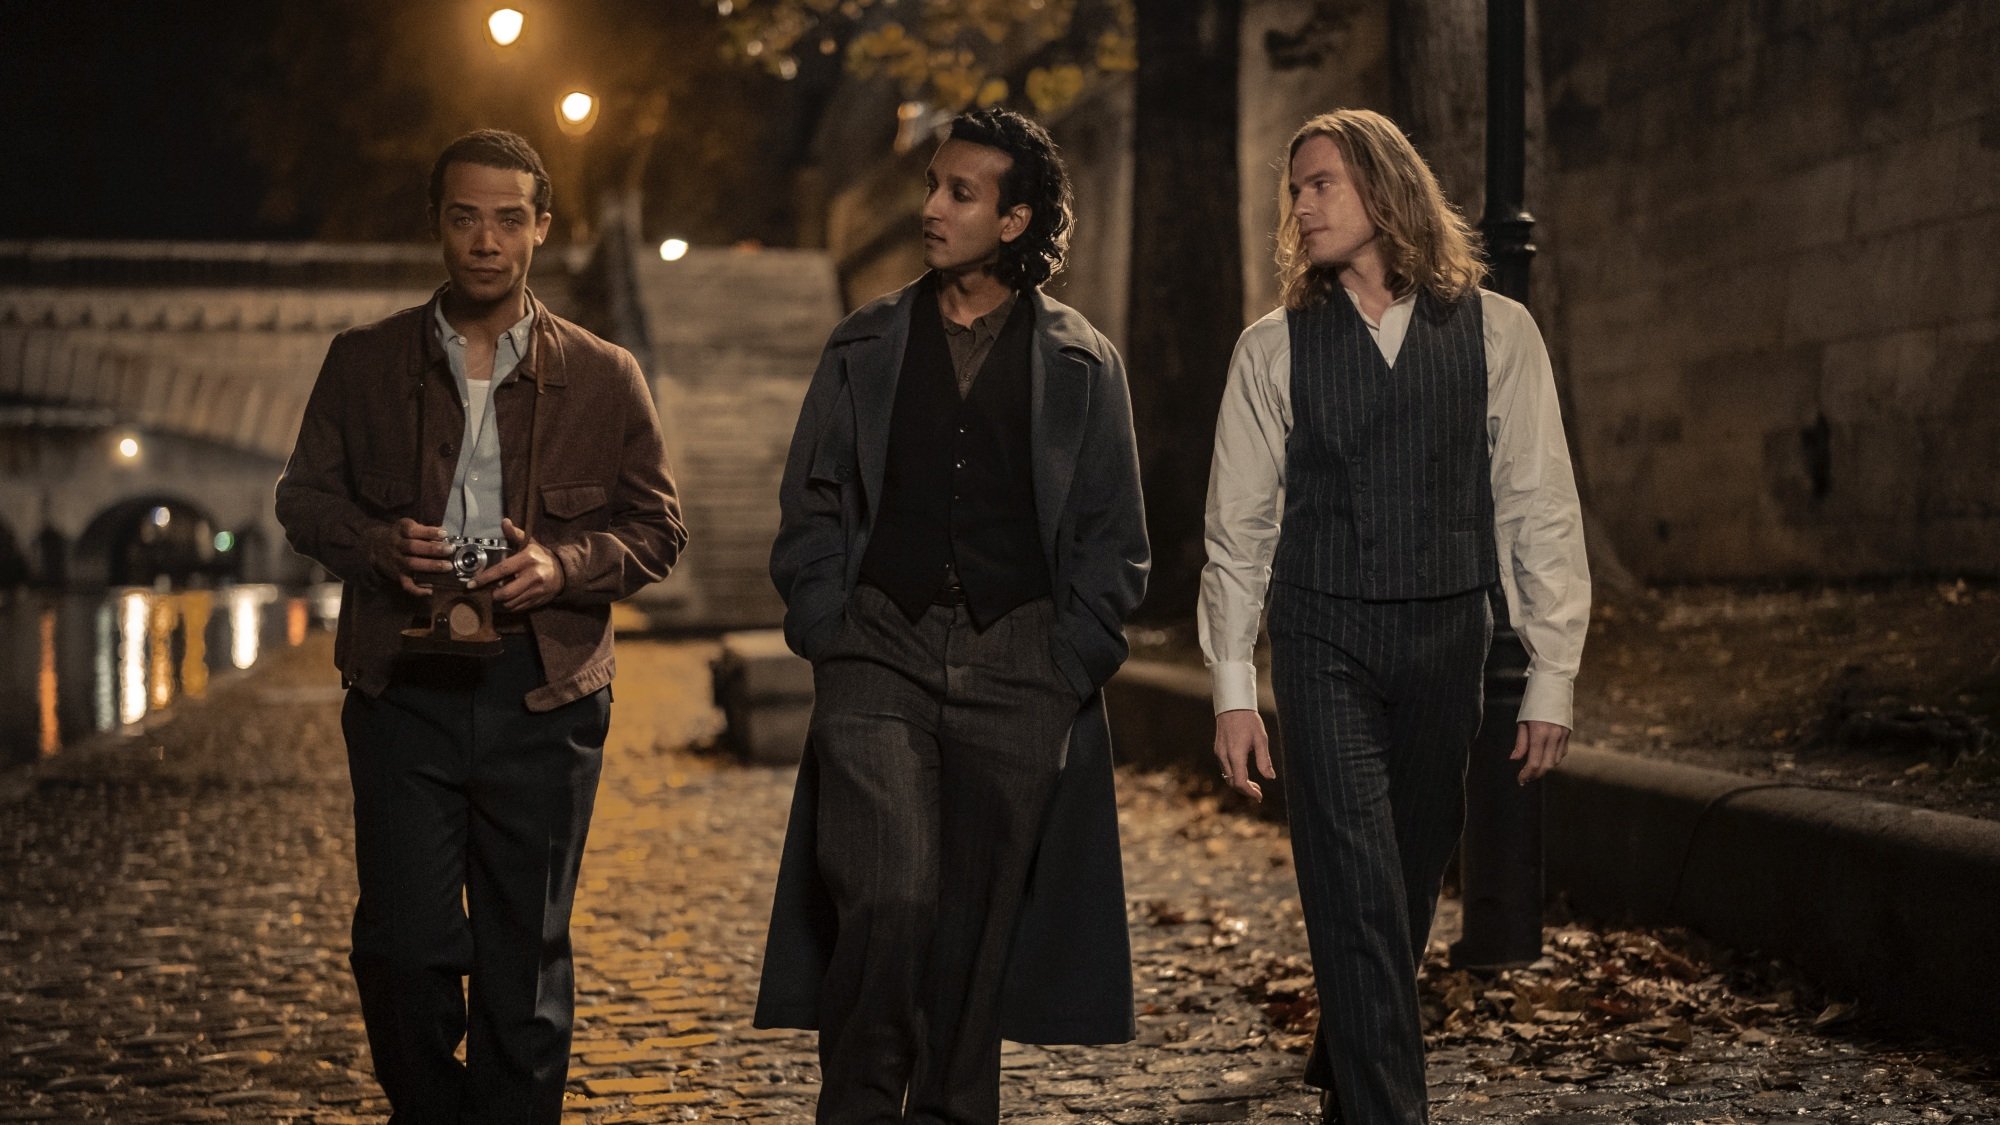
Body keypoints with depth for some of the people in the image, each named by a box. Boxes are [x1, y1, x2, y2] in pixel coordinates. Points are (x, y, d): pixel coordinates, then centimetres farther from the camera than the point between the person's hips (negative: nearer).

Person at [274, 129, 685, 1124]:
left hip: (545, 692, 0)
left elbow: (657, 529, 8)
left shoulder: (604, 377, 7)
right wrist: (380, 546, -9)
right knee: (404, 946, -4)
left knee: (527, 953, 6)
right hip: (404, 687, 0)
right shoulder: (364, 362, 9)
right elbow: (305, 498, 12)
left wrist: (564, 564, -12)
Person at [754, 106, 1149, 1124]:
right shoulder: (864, 348, 11)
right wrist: (826, 632, 1)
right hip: (880, 657, 0)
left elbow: (1112, 540, 9)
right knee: (887, 898, -17)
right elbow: (811, 507, 12)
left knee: (982, 918, 4)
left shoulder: (1083, 363, 8)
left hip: (1019, 666, 0)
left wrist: (1073, 658, -1)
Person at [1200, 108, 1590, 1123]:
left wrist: (1551, 678, -1)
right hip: (1325, 645, -1)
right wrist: (1233, 687, 0)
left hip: (1447, 637, 1)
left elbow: (1540, 511, 2)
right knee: (1358, 891, -9)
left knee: (1411, 886, 12)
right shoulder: (1274, 348, 3)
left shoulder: (1495, 331, 2)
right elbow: (1236, 528, 4)